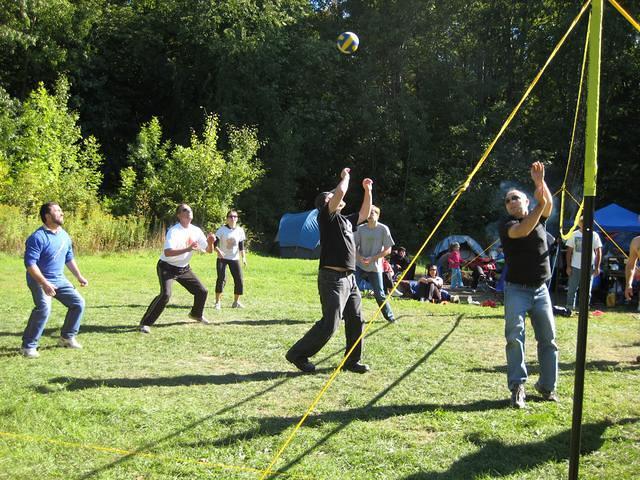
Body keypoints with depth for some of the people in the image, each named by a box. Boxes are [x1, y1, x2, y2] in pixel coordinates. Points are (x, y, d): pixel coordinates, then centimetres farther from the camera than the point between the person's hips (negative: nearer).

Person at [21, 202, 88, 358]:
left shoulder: (64, 236, 4)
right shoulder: (37, 237, -20)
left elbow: (69, 259, 18)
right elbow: (30, 263, -24)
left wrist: (79, 276, 15)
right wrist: (44, 283, -31)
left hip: (59, 279, 8)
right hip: (39, 280, -8)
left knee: (78, 303, 5)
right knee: (44, 308, -27)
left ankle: (67, 337, 22)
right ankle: (28, 346, -15)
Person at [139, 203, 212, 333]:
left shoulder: (196, 230, -1)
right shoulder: (173, 231, -22)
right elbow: (167, 252, -35)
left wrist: (210, 241, -18)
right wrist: (187, 249, -44)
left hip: (184, 269, 7)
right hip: (167, 268, -7)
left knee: (202, 291, 10)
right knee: (165, 294, -27)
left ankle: (196, 314, 40)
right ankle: (145, 323, -17)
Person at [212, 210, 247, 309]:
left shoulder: (240, 230, 1)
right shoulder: (222, 229, -7)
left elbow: (241, 246, 3)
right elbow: (215, 243, -11)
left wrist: (243, 258, -8)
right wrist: (218, 251, -30)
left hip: (235, 258, 3)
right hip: (222, 258, -3)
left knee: (239, 280, -1)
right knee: (221, 279, -15)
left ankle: (236, 302, 16)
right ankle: (217, 302, -5)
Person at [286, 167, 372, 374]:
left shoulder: (345, 220, 19)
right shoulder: (326, 216, -6)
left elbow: (364, 214, 33)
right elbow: (340, 192, -18)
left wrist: (368, 191, 26)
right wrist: (345, 176, 1)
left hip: (349, 278, 9)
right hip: (333, 278, -9)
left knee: (356, 321, 10)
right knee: (329, 324, -10)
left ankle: (352, 361, 21)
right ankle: (297, 354, 1)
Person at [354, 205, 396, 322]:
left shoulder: (383, 229, -7)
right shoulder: (360, 228, -1)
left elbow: (388, 250, -6)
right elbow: (354, 247, 5)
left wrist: (372, 258, -14)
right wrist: (360, 257, -15)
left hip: (375, 267, -2)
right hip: (359, 266, 2)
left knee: (380, 294, 4)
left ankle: (389, 316, 22)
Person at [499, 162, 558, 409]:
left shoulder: (539, 219, 10)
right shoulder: (507, 225, -2)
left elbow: (549, 204, -11)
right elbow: (523, 231, -24)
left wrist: (540, 182, -27)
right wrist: (539, 204, -31)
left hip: (540, 289, 4)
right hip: (516, 290, -4)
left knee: (548, 339, 7)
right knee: (515, 337, -13)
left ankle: (547, 386, 19)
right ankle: (517, 387, -9)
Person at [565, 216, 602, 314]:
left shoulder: (594, 235, 2)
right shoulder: (574, 235, 4)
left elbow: (598, 252, 3)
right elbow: (569, 251, 5)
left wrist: (597, 267, -3)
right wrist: (568, 266, -1)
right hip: (575, 267, 0)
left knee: (587, 291, 5)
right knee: (571, 289, 1)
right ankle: (569, 308, 9)